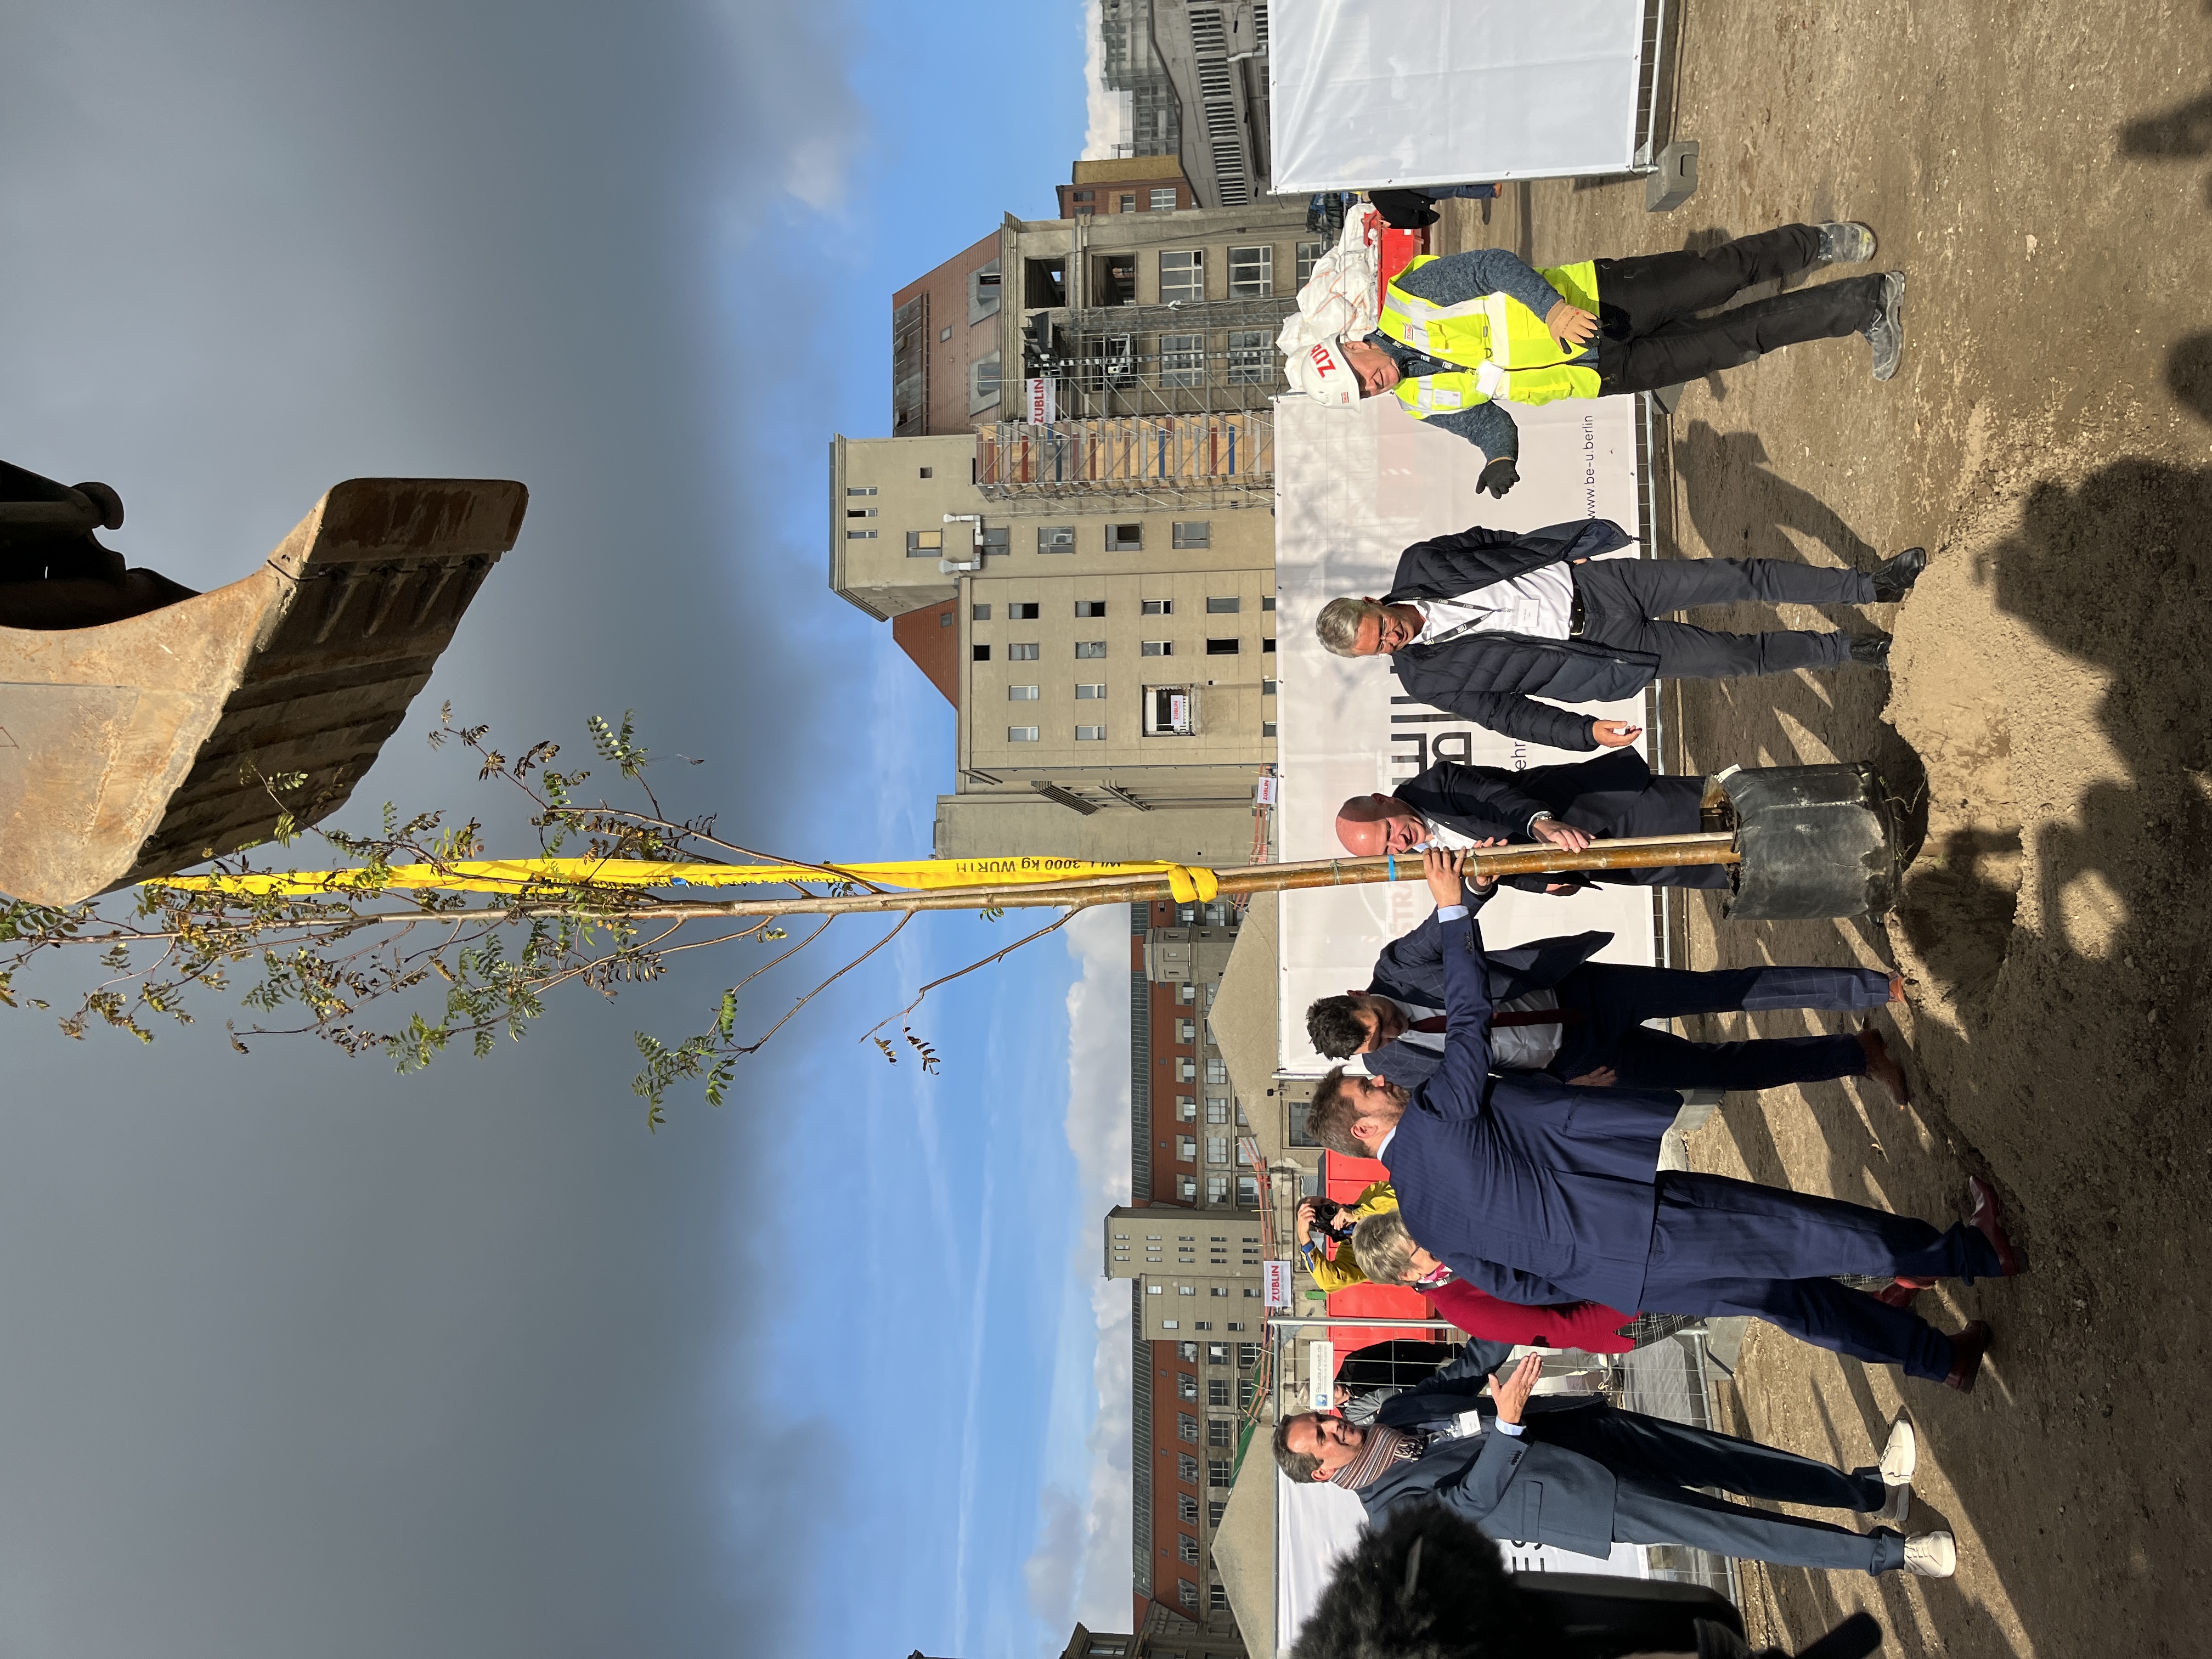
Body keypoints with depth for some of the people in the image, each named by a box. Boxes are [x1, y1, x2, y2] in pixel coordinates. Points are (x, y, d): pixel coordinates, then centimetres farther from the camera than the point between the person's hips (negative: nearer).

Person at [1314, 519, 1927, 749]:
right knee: (1740, 657, 0)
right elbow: (1506, 711, -12)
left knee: (1743, 577, -1)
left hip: (1588, 582, 3)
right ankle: (1852, 650, 26)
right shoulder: (1426, 677, -13)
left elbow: (1487, 542, 7)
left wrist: (1568, 547, 4)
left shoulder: (1416, 565, -7)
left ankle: (1872, 584, 19)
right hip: (1598, 648, -3)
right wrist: (1584, 731, -18)